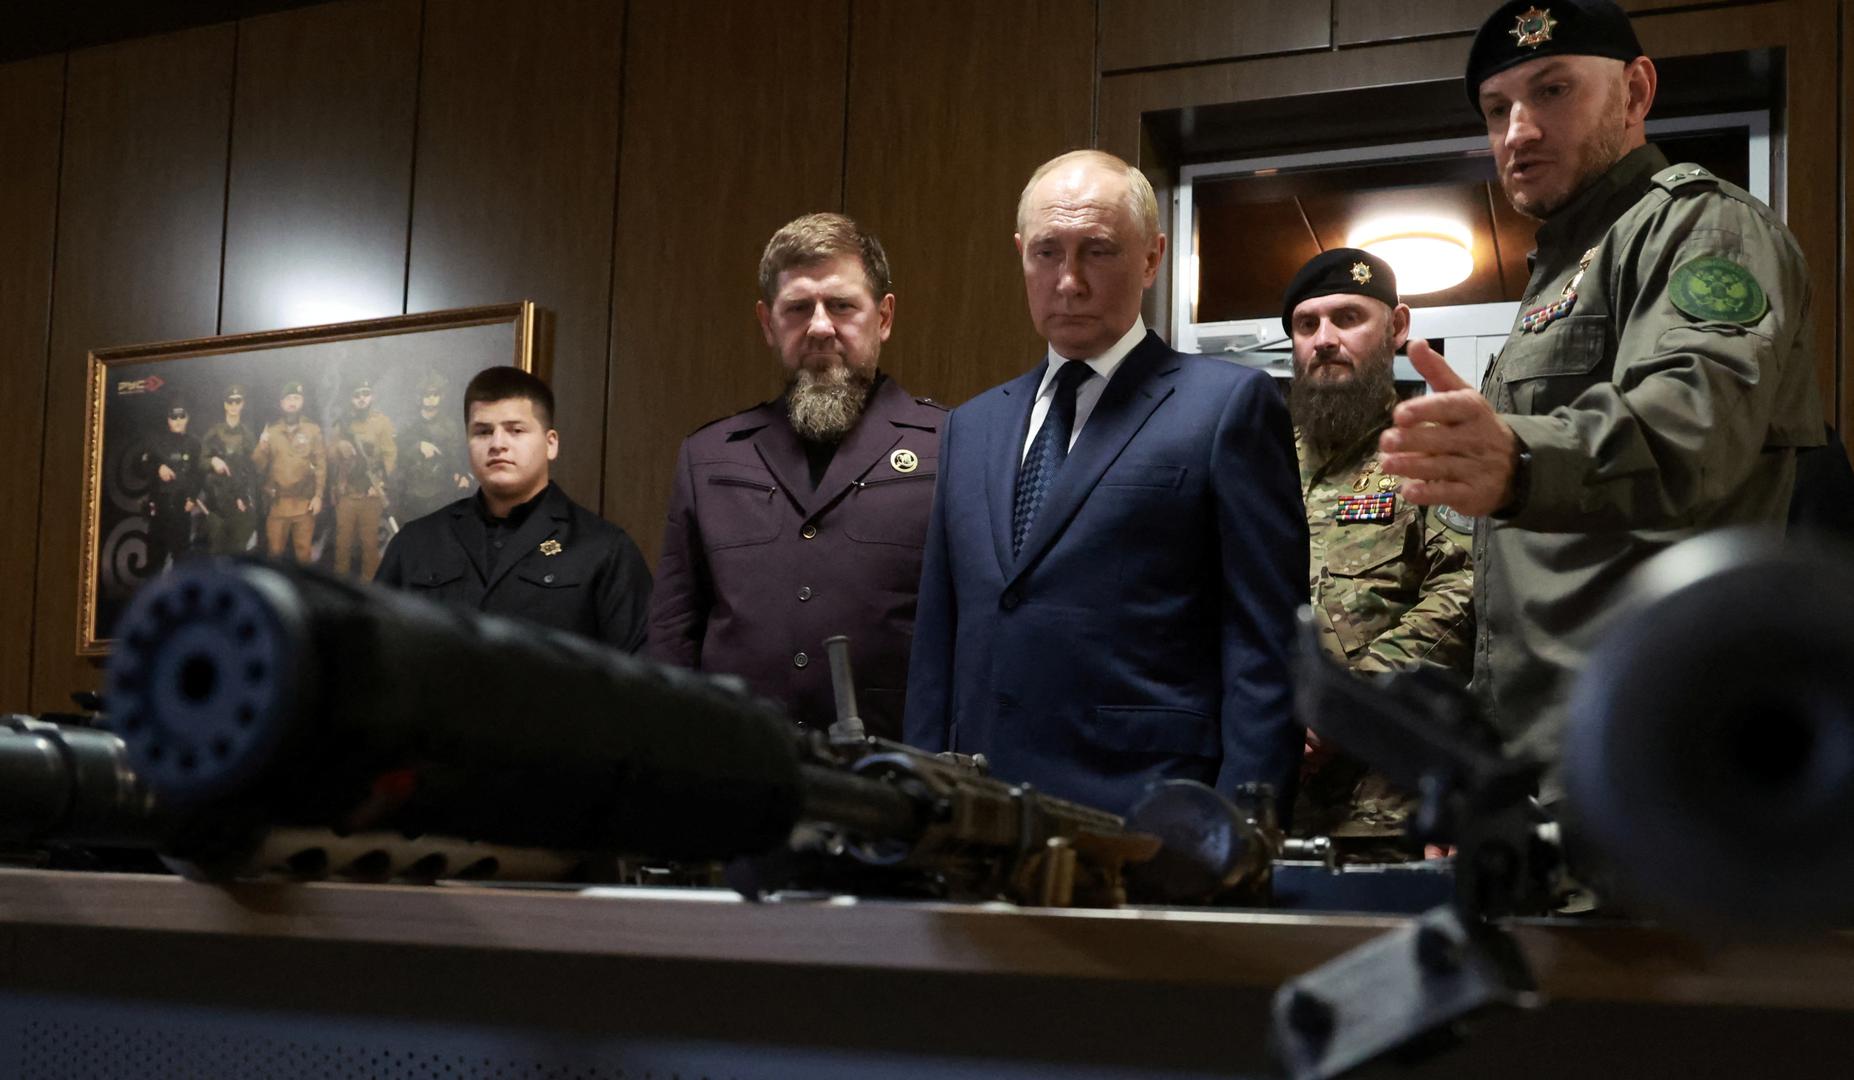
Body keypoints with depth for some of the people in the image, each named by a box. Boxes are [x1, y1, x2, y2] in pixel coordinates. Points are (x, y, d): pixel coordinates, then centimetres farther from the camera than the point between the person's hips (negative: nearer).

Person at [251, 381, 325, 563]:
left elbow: (321, 464, 2)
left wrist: (318, 495, -6)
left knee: (303, 551, 3)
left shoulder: (313, 430, 5)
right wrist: (261, 446, -14)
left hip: (304, 502, -1)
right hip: (277, 502, 1)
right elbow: (258, 465, 6)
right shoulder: (271, 430, 9)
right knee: (274, 550, 2)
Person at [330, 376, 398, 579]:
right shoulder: (343, 424, 11)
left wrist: (381, 482, -16)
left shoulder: (382, 422, 0)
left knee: (370, 542, 1)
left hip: (371, 494, -3)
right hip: (346, 493, 3)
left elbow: (390, 455, -6)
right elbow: (333, 455, 13)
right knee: (343, 540, 6)